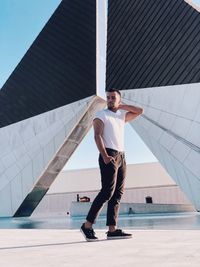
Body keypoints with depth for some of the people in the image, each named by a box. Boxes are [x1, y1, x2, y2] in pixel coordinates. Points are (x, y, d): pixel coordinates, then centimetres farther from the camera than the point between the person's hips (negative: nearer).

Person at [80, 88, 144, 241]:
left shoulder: (122, 116, 22)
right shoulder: (101, 115, 3)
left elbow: (139, 111, 25)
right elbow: (97, 136, -9)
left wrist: (121, 106, 17)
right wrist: (104, 156, -22)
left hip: (121, 156, 7)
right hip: (109, 156, -7)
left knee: (118, 193, 2)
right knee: (107, 191, -14)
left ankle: (112, 229, 3)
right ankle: (87, 226, -8)